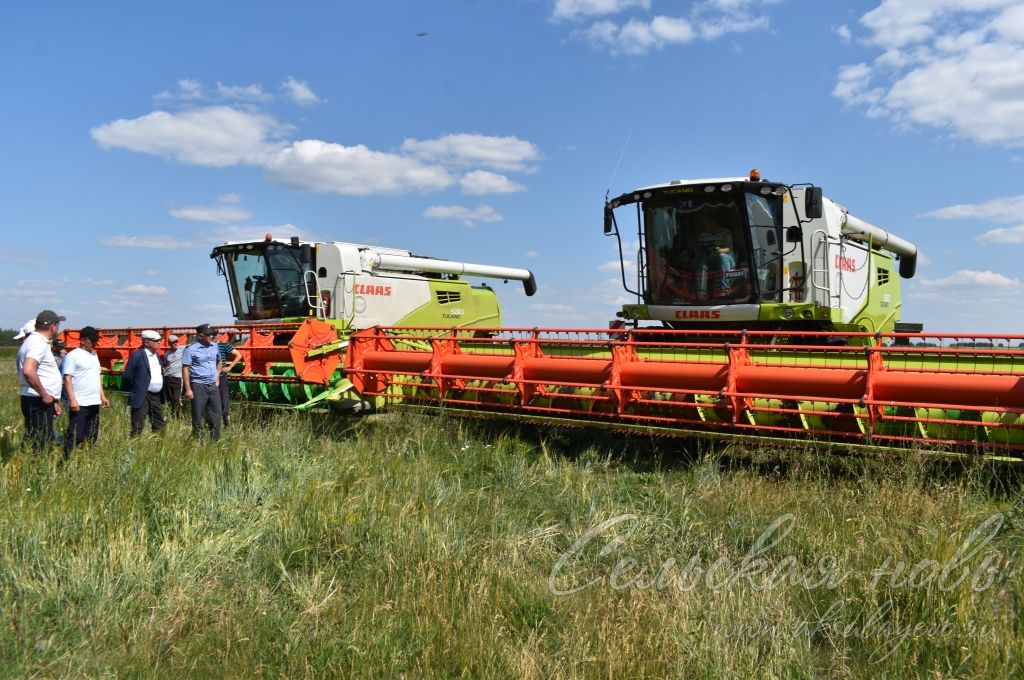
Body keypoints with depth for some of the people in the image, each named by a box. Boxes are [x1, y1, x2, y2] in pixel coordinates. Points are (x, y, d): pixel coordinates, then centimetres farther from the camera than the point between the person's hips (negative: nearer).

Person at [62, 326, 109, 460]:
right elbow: (67, 379, -12)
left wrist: (103, 396, 17)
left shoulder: (94, 355, 17)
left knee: (91, 436, 12)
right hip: (79, 404, -8)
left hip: (94, 403, 8)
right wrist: (72, 399, -20)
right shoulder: (73, 356, -7)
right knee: (75, 435, -6)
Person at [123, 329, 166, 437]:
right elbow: (127, 376, -10)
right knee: (137, 428, -4)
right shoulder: (137, 355, -10)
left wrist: (162, 394, 13)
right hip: (142, 397, -7)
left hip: (156, 397, 8)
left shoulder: (156, 356, 13)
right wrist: (135, 389, -1)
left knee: (159, 426, 12)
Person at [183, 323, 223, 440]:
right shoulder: (191, 349, -9)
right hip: (198, 386, -6)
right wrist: (188, 389, -14)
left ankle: (216, 442, 16)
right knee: (198, 417, 1)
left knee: (216, 416, 8)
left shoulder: (214, 346, 8)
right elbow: (185, 369, -10)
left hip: (213, 386, 6)